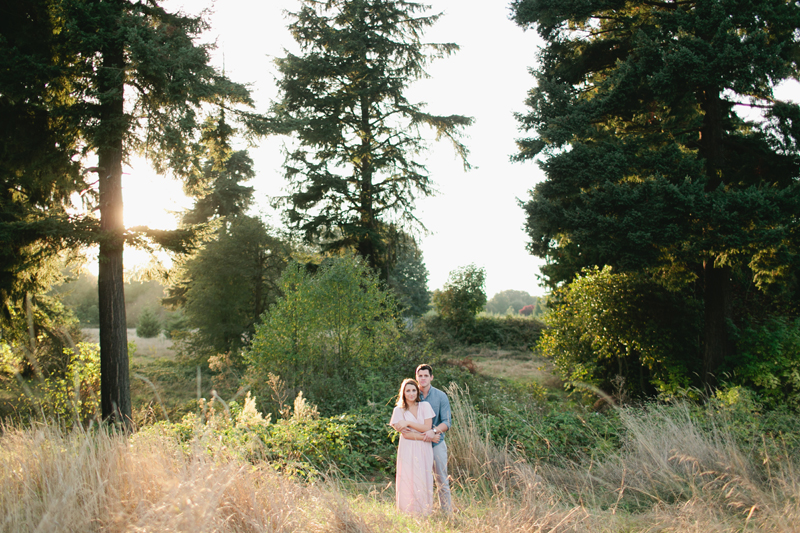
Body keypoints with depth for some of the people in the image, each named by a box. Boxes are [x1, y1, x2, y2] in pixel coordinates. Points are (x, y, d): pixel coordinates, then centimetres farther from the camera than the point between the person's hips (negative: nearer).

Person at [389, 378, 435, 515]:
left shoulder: (425, 406, 7)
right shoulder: (399, 410, 3)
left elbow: (427, 428, -3)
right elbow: (405, 434, -7)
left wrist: (408, 423, -10)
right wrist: (427, 437, -10)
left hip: (424, 451, 1)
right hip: (407, 451, -1)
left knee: (424, 482, -1)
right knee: (408, 482, -6)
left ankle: (424, 513, 5)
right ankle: (408, 514, -1)